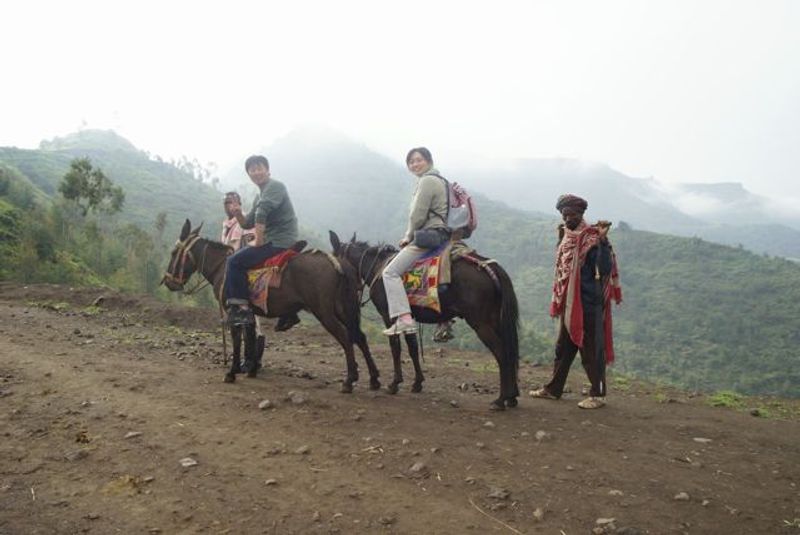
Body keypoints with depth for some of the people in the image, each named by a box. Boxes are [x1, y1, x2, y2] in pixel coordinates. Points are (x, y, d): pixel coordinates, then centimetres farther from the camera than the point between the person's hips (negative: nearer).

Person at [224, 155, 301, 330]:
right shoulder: (260, 196, 23)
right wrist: (238, 214, 2)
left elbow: (261, 214, -22)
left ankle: (241, 308, -13)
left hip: (280, 242, -10)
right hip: (274, 242, 10)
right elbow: (247, 224, 23)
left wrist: (259, 241, -19)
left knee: (234, 261, -14)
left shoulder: (275, 186, -7)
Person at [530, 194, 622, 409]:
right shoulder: (566, 238, 12)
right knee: (563, 348, 17)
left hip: (588, 304, -8)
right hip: (568, 303, 8)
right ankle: (553, 389, 28)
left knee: (591, 350, 1)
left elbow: (605, 269, -26)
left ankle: (598, 395, 12)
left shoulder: (591, 239, -12)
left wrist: (603, 240, -31)